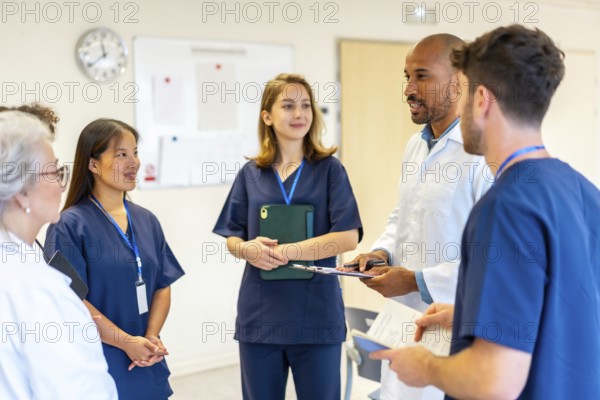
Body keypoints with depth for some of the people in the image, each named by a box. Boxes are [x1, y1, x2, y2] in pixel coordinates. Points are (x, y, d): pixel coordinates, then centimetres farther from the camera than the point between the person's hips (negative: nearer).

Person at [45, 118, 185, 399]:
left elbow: (163, 286, 7)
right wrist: (126, 342, -16)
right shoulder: (71, 225, -10)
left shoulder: (146, 221, 8)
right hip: (99, 365, -5)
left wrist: (152, 338, -8)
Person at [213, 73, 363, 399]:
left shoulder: (329, 169, -2)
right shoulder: (251, 174, 6)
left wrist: (287, 251, -18)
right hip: (260, 314, 2)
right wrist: (247, 249, -14)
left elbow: (348, 236, -11)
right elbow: (232, 238, 9)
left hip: (316, 314, -2)